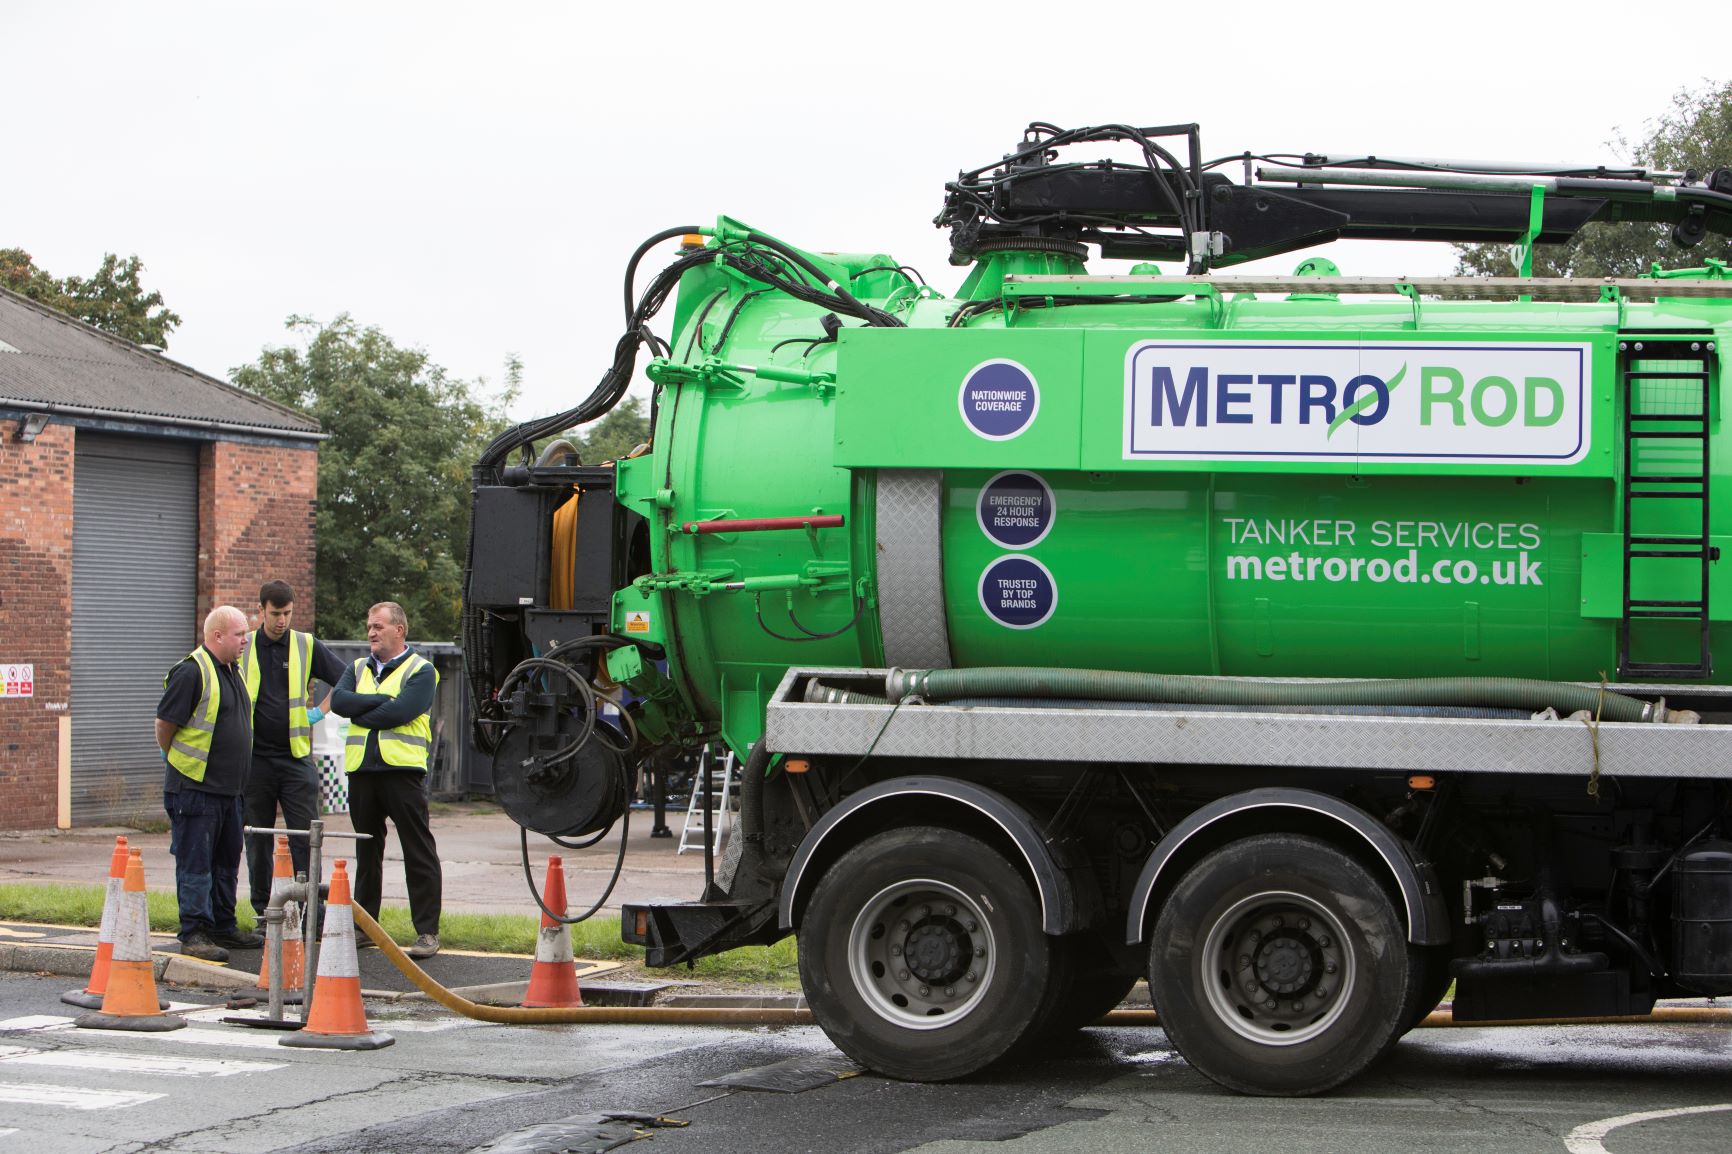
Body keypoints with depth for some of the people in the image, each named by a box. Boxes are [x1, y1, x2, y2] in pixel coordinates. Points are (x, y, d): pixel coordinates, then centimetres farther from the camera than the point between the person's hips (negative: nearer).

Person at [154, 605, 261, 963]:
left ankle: (223, 928, 24)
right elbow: (165, 724, -12)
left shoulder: (231, 672, 15)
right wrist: (179, 762, -1)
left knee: (226, 862, 15)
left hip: (228, 787, 9)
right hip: (195, 788, -9)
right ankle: (194, 934, -3)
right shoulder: (191, 672, -15)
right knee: (195, 863, -6)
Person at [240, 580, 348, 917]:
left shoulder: (308, 647, 4)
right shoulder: (241, 647, 4)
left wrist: (321, 711, 3)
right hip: (254, 758, 1)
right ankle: (262, 911, 14)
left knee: (305, 837, -4)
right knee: (258, 839, 6)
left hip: (296, 757, 0)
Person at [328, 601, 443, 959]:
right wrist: (380, 702, -10)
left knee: (419, 853, -6)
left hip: (402, 768, -6)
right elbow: (338, 700, 0)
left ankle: (427, 932, -5)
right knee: (367, 852, 13)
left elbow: (400, 711, -15)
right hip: (361, 769, 6)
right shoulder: (358, 669, 19)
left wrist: (360, 713, -3)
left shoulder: (420, 671, 1)